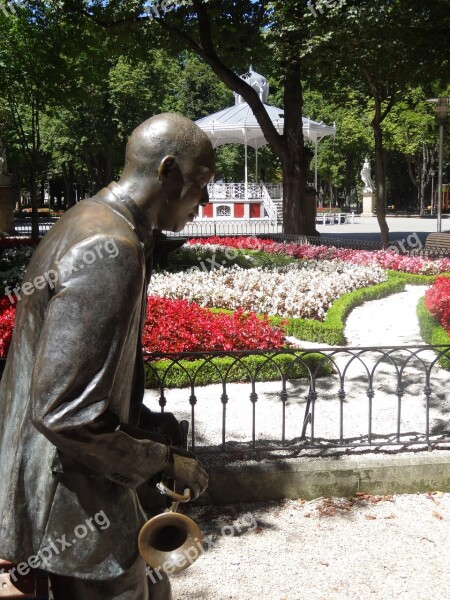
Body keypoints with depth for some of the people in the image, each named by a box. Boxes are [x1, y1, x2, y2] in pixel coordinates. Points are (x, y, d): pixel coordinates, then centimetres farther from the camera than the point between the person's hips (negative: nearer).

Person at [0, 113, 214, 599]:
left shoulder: (88, 222, 7)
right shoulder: (109, 253, -27)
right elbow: (61, 414, -30)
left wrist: (146, 421, 12)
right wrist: (163, 460, -17)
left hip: (82, 484, 10)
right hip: (72, 502, -10)